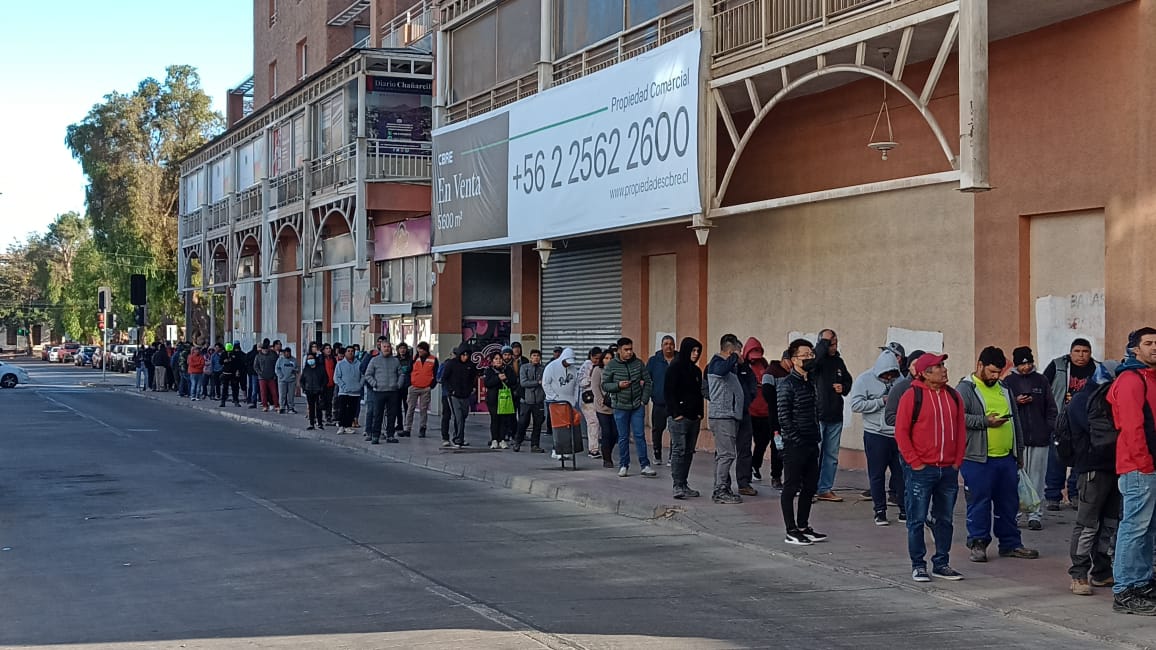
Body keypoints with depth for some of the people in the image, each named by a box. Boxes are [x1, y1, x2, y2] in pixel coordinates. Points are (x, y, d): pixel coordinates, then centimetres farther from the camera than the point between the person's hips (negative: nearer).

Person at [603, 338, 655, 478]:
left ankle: (645, 465, 1)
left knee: (639, 435, -1)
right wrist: (618, 385, -15)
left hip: (638, 407, 1)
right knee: (623, 437, 6)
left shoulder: (639, 363, 2)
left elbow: (648, 382, 7)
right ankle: (623, 466, 15)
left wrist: (644, 400, -1)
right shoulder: (611, 366, -2)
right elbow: (604, 385, 1)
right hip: (620, 408, -1)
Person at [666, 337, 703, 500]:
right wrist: (676, 413, -15)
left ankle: (684, 484, 13)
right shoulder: (675, 368, -6)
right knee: (679, 450, -9)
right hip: (679, 417, -8)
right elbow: (668, 393, -10)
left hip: (694, 418, 8)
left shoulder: (696, 371, 16)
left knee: (689, 452, 8)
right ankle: (677, 486, -10)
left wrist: (700, 413, 8)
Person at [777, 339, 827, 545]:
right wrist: (796, 439, -17)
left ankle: (803, 527, 23)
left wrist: (817, 436, 12)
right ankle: (791, 532, 4)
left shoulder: (811, 382, 14)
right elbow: (783, 417, -16)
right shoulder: (787, 385, -12)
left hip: (811, 443, 8)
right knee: (791, 488, -1)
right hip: (795, 445, -8)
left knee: (810, 487, 13)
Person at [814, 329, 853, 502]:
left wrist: (844, 388, 3)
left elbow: (848, 380, 25)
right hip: (817, 415, -7)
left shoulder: (839, 361, 11)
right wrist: (825, 340, -20)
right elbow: (816, 357, -34)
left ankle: (826, 489, 21)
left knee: (832, 455, 12)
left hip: (835, 416, 7)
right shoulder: (816, 359, -9)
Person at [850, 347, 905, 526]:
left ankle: (905, 510, 17)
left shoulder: (899, 379, 8)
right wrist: (881, 402, -15)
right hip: (876, 435, -3)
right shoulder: (865, 379, -5)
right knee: (877, 475, 3)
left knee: (901, 473, 8)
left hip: (898, 435, 4)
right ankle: (880, 511, 12)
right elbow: (855, 404, -14)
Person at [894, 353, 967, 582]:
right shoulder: (912, 396, -8)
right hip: (921, 470, -5)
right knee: (917, 520, 1)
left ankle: (941, 564, 21)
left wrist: (957, 461, 5)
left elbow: (961, 430, 13)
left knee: (945, 519, 11)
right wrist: (915, 462, -11)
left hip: (948, 470, 5)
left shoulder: (953, 396, 9)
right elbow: (901, 432, -8)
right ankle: (918, 565, 10)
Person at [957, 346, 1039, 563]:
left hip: (1007, 458, 7)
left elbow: (1015, 422, 24)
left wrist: (1019, 452, 22)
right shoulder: (965, 388, -5)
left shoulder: (1004, 390, 18)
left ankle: (1010, 543, 20)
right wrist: (986, 422, -21)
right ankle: (978, 544, 9)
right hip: (978, 458, -7)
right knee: (979, 503, -1)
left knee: (1009, 502, 11)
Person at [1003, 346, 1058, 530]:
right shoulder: (1008, 381, 6)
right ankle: (1014, 514, 5)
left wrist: (1050, 428, 2)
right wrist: (1016, 402, -12)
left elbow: (1051, 408, 14)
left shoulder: (1041, 381, 12)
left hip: (1040, 438, 2)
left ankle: (1035, 514, 7)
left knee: (1037, 477, 2)